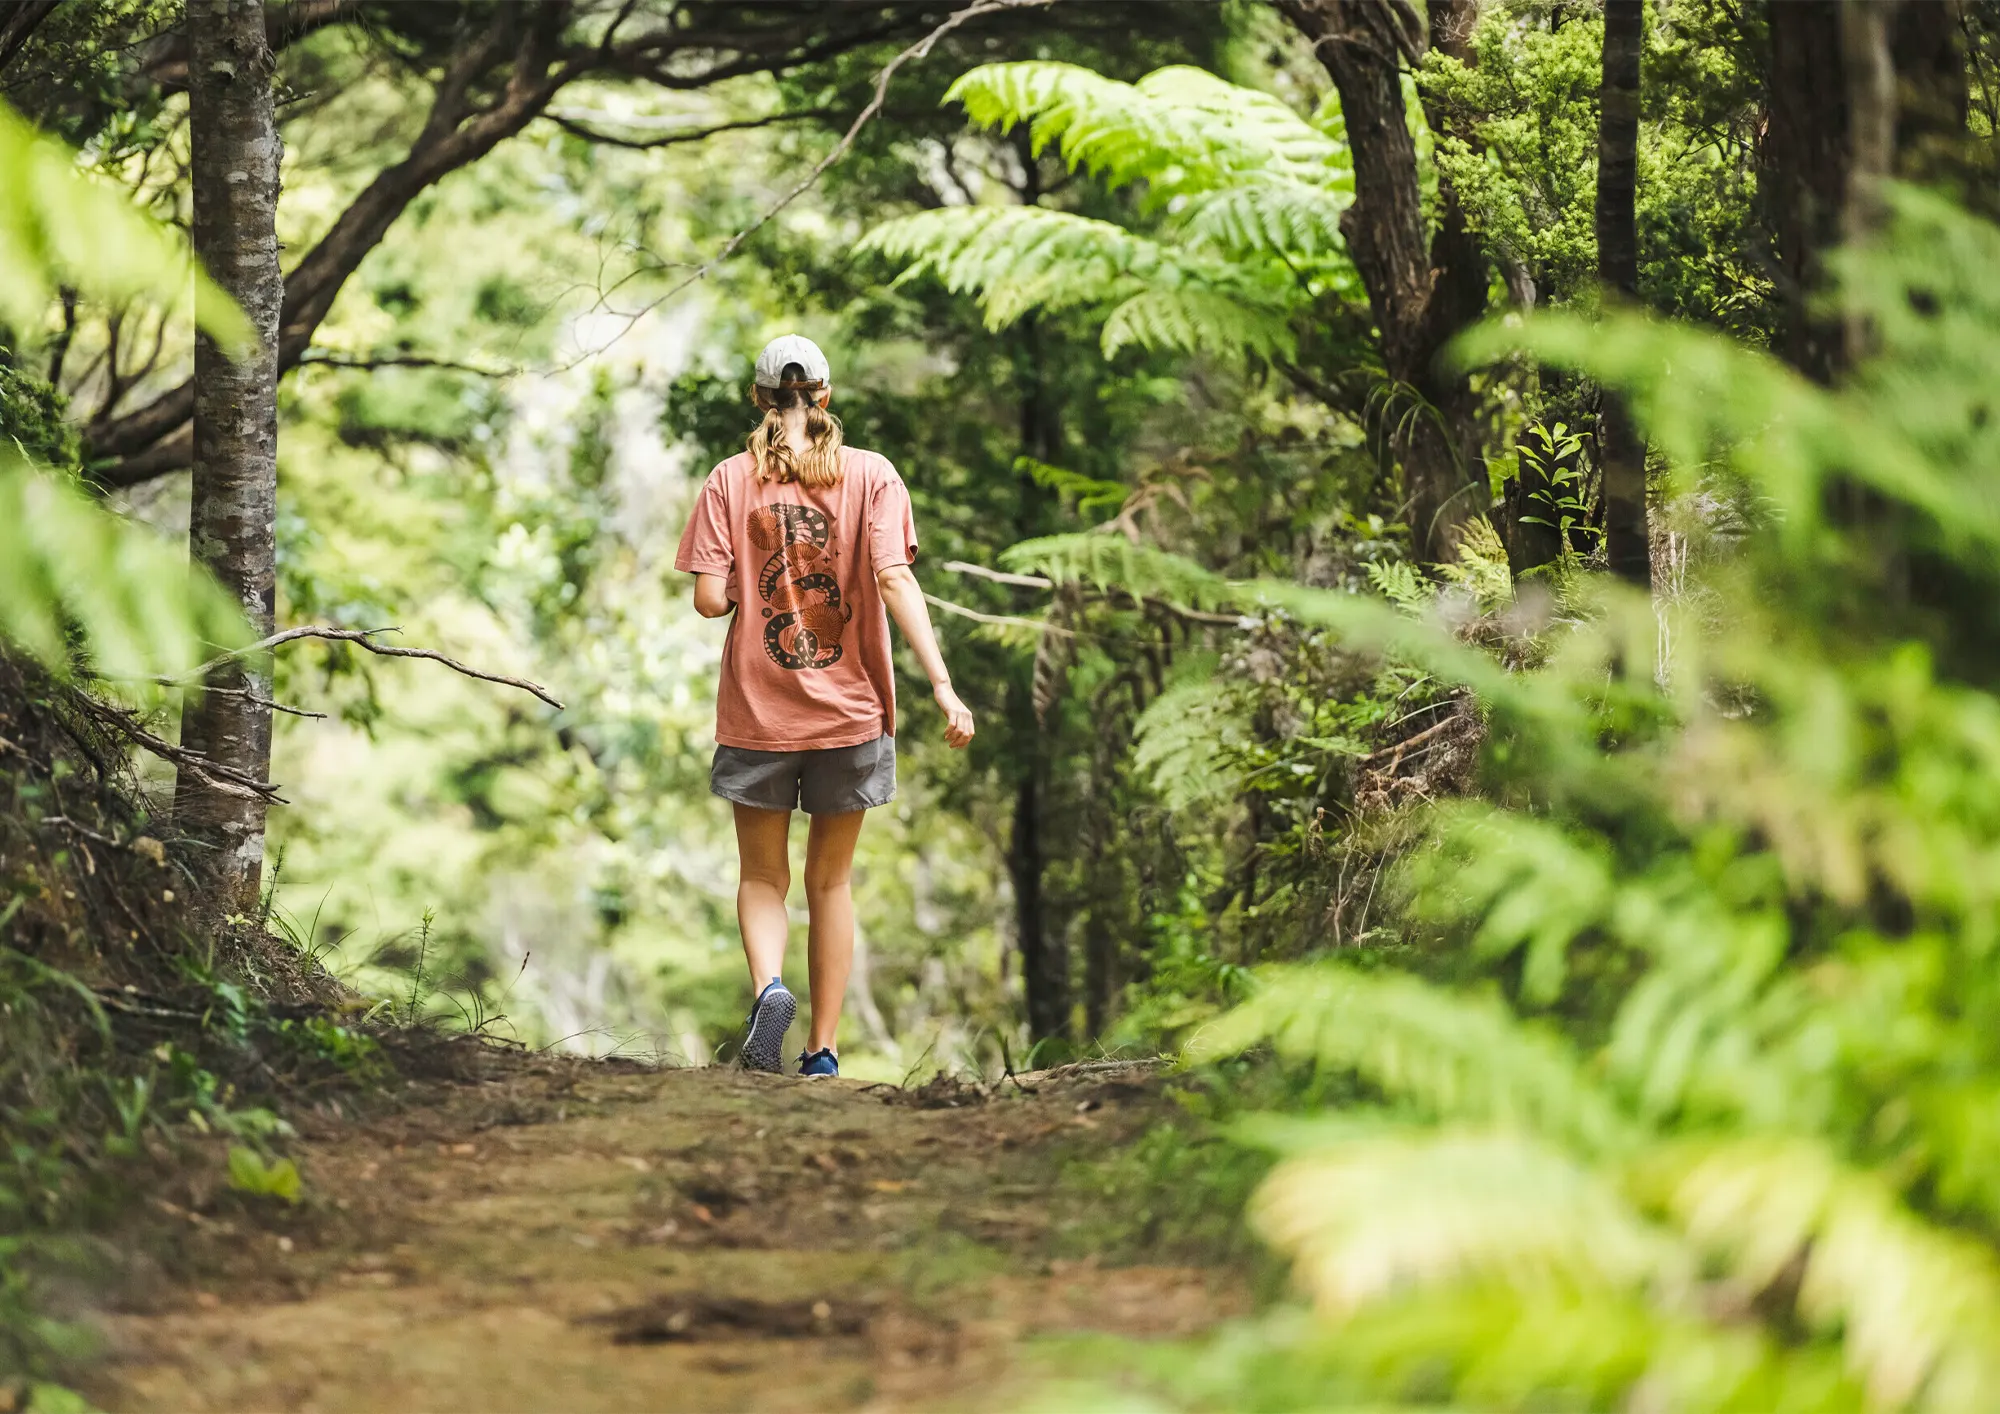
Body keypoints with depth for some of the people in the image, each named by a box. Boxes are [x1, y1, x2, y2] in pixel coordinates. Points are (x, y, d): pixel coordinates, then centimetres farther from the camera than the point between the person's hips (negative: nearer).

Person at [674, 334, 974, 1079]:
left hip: (757, 712, -1)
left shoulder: (731, 481, -2)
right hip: (850, 710, 1)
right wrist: (942, 684, -18)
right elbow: (895, 579, -14)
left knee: (762, 876, 13)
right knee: (830, 879, 14)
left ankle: (767, 985, -17)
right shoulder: (871, 474, -2)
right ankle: (823, 1051, 14)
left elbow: (710, 598, -9)